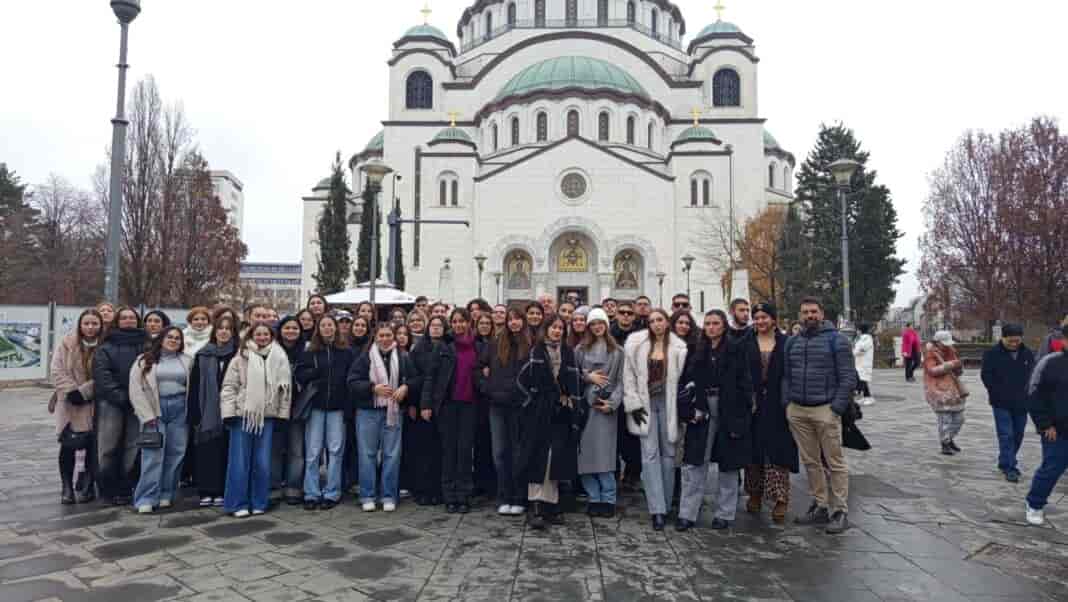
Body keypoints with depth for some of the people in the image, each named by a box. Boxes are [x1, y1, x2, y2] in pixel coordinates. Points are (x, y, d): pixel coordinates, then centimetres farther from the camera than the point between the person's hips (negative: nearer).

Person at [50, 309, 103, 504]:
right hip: (69, 405, 1)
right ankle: (67, 487, 14)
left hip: (95, 406, -1)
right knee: (67, 446, 2)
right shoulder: (66, 344, 0)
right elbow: (58, 372, -3)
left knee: (93, 447, 5)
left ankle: (87, 486, 18)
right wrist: (72, 392, -14)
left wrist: (84, 392, -15)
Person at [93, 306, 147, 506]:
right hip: (111, 402, -2)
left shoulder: (146, 344, 12)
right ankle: (109, 489, 12)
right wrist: (119, 396, -14)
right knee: (109, 447, 0)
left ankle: (126, 488, 13)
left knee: (133, 447, 4)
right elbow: (101, 374, -5)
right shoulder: (106, 346, 6)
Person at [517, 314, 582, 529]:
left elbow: (574, 384, 10)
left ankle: (551, 505, 14)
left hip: (561, 413, 3)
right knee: (538, 459, -5)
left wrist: (573, 407, 2)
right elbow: (522, 379, -2)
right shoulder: (535, 351, -1)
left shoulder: (568, 353, 10)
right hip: (539, 413, -3)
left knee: (557, 460, 5)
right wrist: (534, 397, -3)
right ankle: (536, 507, -3)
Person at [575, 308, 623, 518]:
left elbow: (621, 380, 3)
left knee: (605, 454, -5)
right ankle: (594, 499, 11)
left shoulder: (617, 351, 6)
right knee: (586, 454, 2)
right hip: (584, 406, 2)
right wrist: (587, 377, -7)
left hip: (606, 407, -2)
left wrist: (613, 403, -9)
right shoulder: (580, 350, 10)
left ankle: (608, 500, 5)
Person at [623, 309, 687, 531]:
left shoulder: (678, 348, -2)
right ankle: (657, 510, -7)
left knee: (668, 453, 7)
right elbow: (629, 376, 1)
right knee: (650, 453, -6)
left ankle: (665, 504, 20)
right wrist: (633, 405, -5)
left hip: (668, 402, 1)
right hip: (645, 403, 0)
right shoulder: (636, 345, 0)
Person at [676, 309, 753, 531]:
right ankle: (687, 514, 7)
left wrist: (741, 417, -12)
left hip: (729, 412, -2)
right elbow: (686, 381, 7)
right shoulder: (697, 351, 8)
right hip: (702, 412, 3)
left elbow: (744, 384, -6)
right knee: (694, 464, 1)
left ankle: (724, 514, 21)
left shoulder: (735, 350, -2)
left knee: (728, 466, 8)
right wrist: (689, 409, -5)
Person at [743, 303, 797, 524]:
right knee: (754, 449, 8)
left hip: (777, 404, -1)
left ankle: (780, 499, 3)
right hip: (753, 404, 2)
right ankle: (755, 493, 21)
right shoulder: (746, 343, 6)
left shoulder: (786, 343, 3)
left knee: (778, 450, -2)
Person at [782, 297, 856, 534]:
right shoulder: (793, 342, 14)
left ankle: (840, 512, 7)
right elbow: (786, 375, 17)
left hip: (825, 410, -5)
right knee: (810, 462, 11)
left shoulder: (836, 340, -2)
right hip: (797, 411, 5)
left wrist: (837, 407, -12)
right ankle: (820, 506, 21)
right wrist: (786, 403, 7)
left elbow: (848, 377, -6)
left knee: (835, 462, -1)